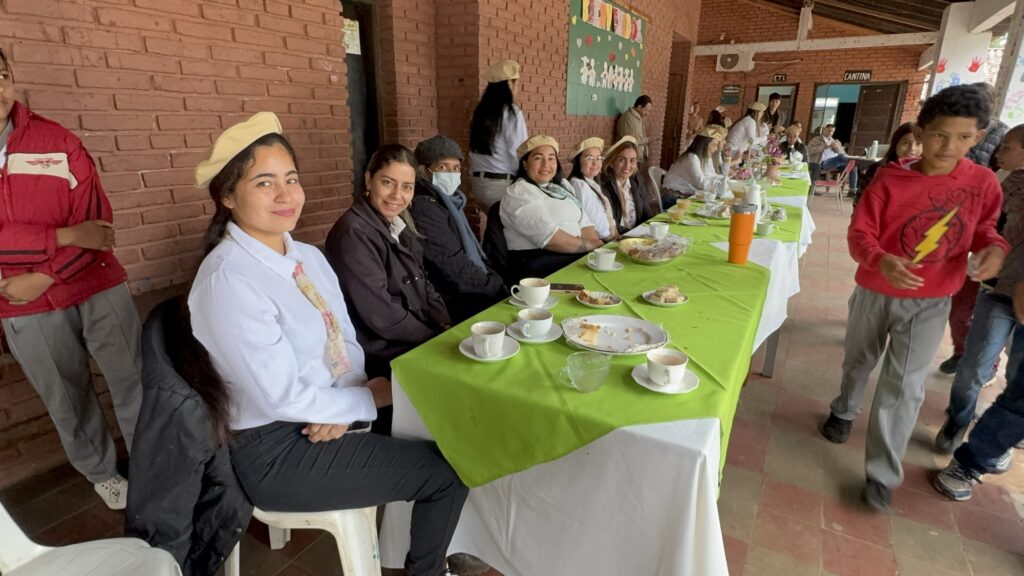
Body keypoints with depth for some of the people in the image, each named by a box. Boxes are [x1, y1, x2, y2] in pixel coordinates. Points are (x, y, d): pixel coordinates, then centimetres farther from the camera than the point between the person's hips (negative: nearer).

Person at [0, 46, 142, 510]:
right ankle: (101, 473, 36)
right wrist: (65, 236, -20)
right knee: (67, 400, 15)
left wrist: (45, 277, -15)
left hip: (99, 288, -1)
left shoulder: (56, 141, -2)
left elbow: (96, 219, -8)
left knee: (134, 382, 6)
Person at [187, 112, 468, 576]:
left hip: (333, 415, 7)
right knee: (449, 471, -5)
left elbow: (346, 342, 4)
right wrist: (368, 398, -12)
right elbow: (283, 398, -23)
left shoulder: (309, 256, 2)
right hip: (279, 450, -7)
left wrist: (347, 406, -14)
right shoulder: (227, 279, -22)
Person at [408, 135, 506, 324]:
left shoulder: (449, 201, 13)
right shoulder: (423, 208, -15)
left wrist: (498, 282, 0)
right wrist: (500, 289, -11)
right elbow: (455, 269, -19)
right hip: (451, 303, -8)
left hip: (467, 293, 8)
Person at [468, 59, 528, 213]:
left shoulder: (479, 112, 9)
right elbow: (518, 154, -12)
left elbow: (474, 151, 13)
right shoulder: (512, 113, -10)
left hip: (479, 183, 7)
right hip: (504, 184, -7)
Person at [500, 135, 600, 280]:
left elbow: (583, 222, 10)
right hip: (539, 263, -8)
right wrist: (591, 246, -11)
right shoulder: (519, 192, -7)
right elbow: (550, 238, -18)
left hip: (576, 253, 8)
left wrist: (599, 247, -9)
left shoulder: (562, 185, 19)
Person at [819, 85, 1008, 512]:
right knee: (858, 362, 20)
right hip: (875, 293, 0)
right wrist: (881, 260, -35)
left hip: (930, 303, 1)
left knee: (903, 386, -1)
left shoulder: (983, 183, -7)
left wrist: (996, 247, -16)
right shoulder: (890, 179, -13)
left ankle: (882, 474, 11)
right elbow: (859, 233, -15)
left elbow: (984, 227, 8)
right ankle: (844, 412, 50)